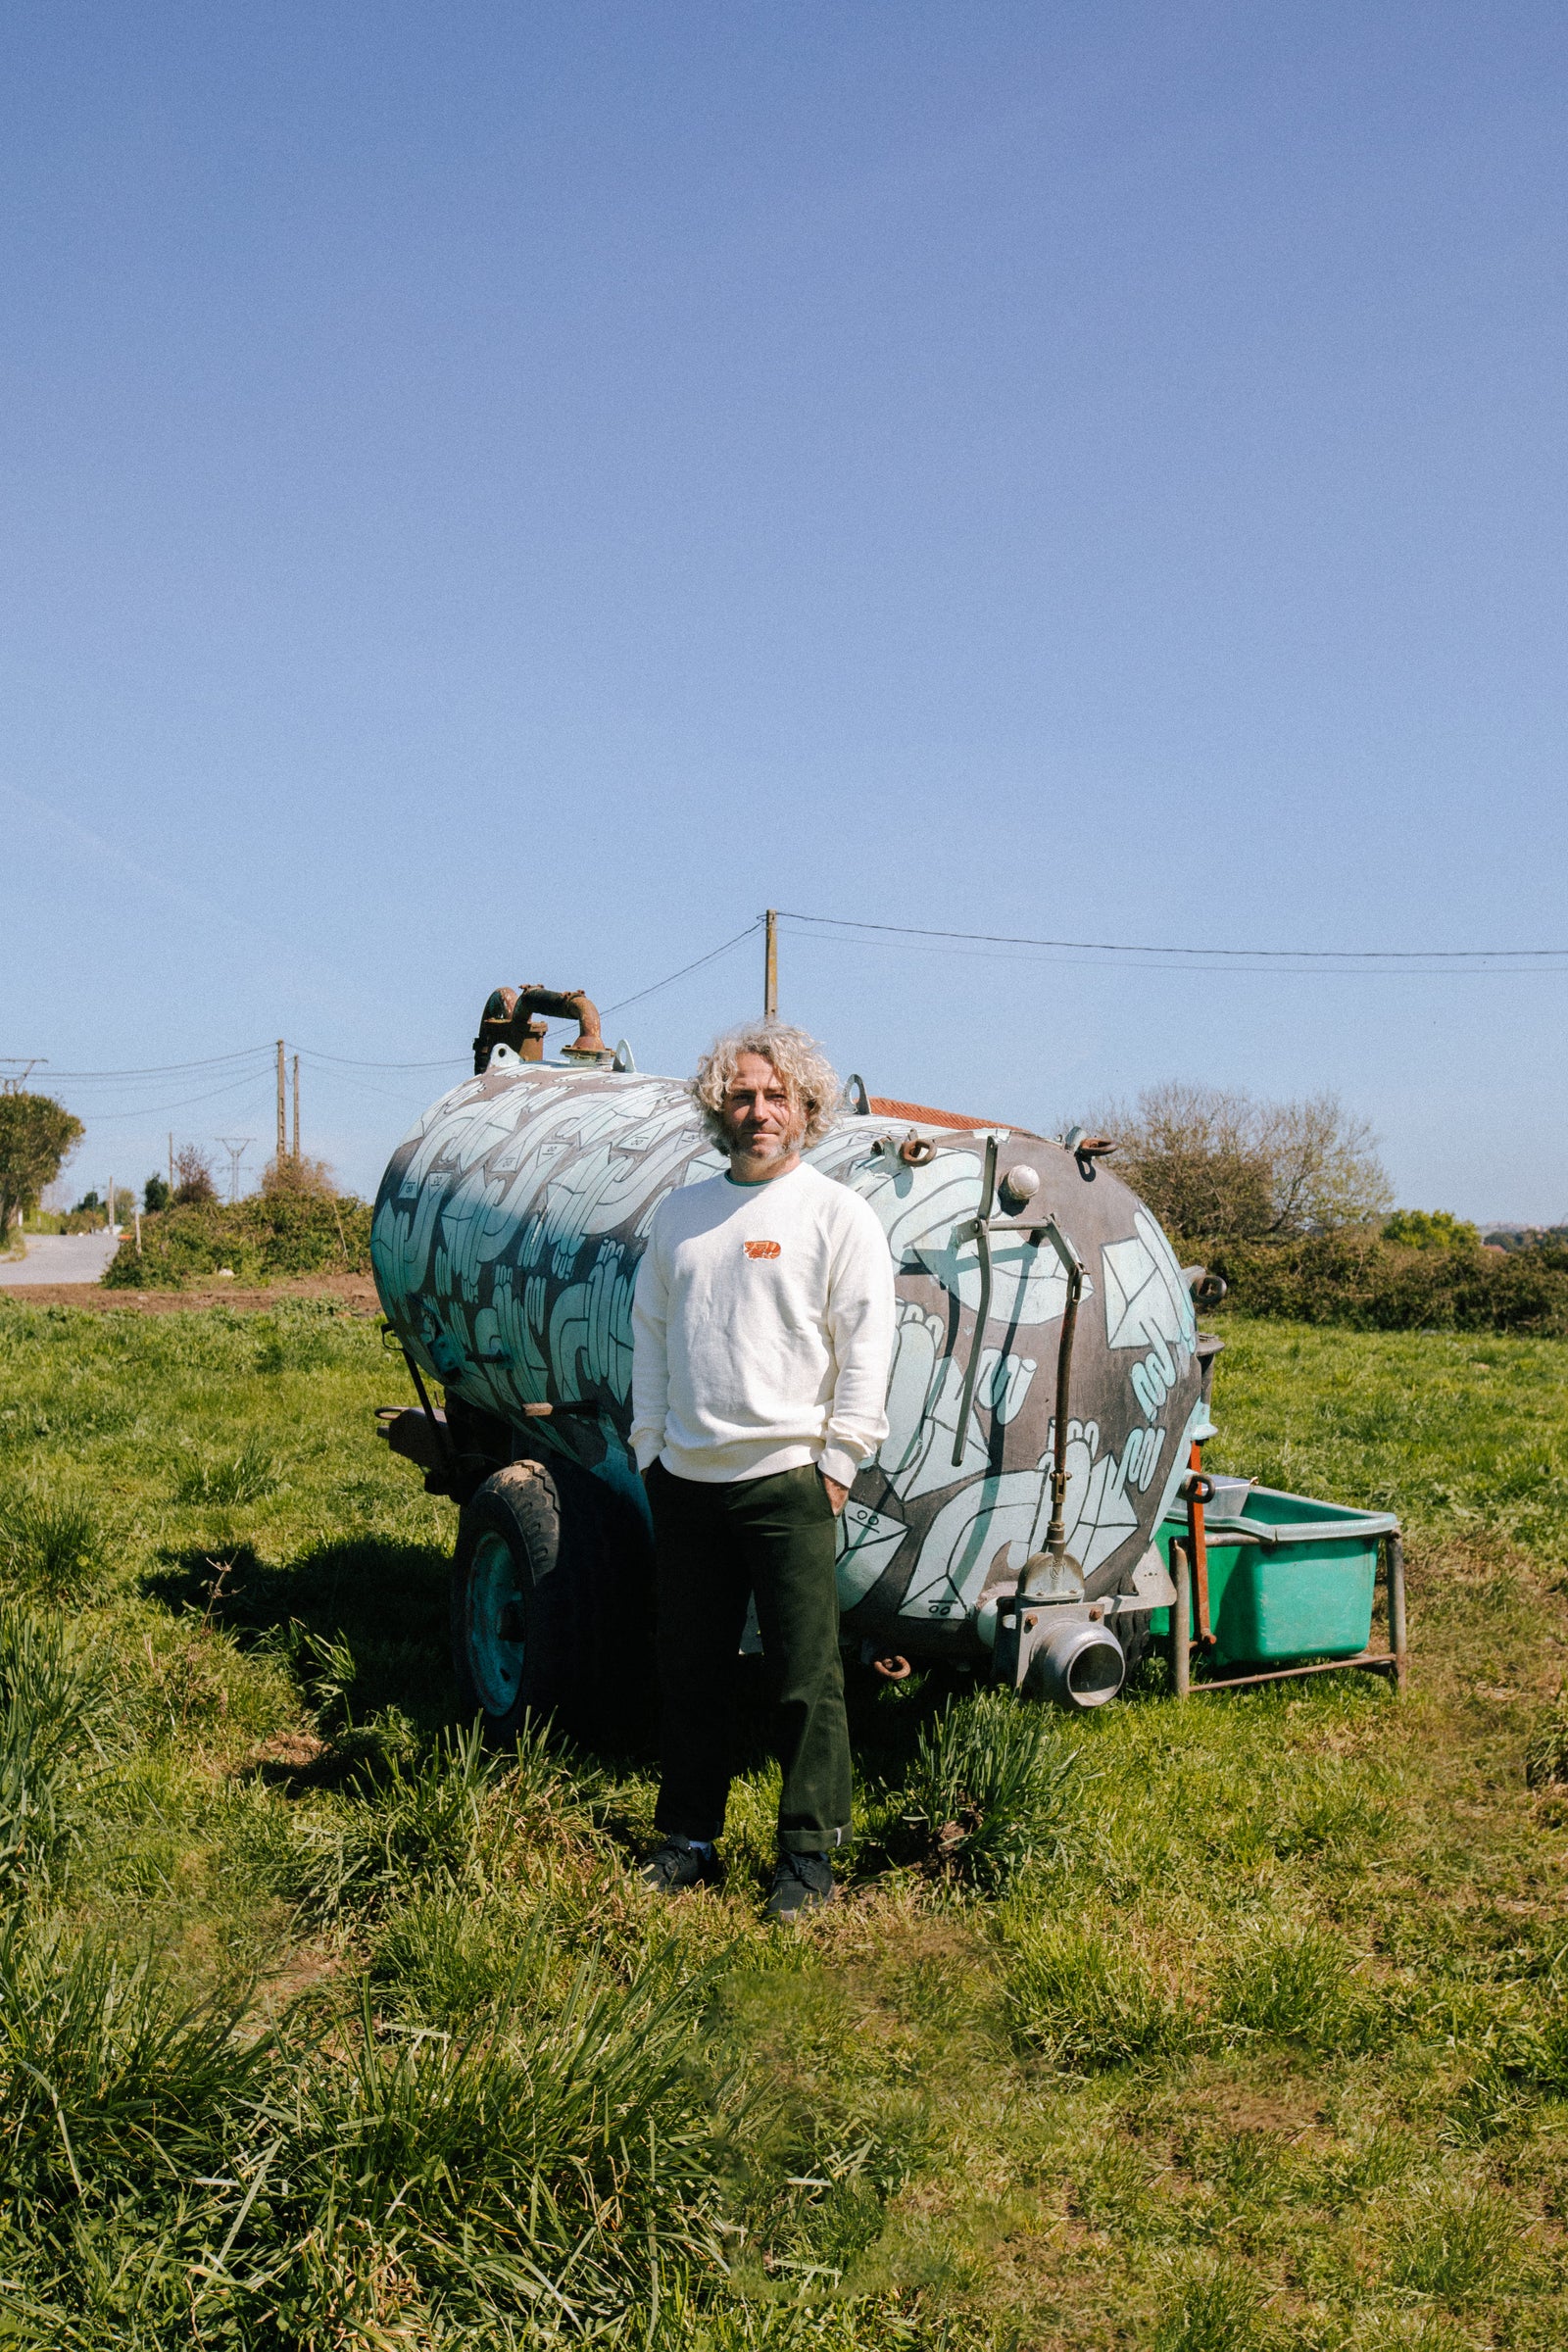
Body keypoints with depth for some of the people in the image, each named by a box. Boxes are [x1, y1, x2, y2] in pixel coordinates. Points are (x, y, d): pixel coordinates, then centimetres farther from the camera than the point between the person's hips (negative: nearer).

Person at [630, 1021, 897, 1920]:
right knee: (690, 1670, 12)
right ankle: (690, 1839, 26)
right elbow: (651, 1332, 18)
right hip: (686, 1478, 5)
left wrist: (839, 1459, -9)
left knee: (807, 1676, -1)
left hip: (785, 1477, -5)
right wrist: (651, 1443, 12)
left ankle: (810, 1854, 12)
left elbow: (867, 1344, -5)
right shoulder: (680, 1214, 13)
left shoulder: (838, 1212, -1)